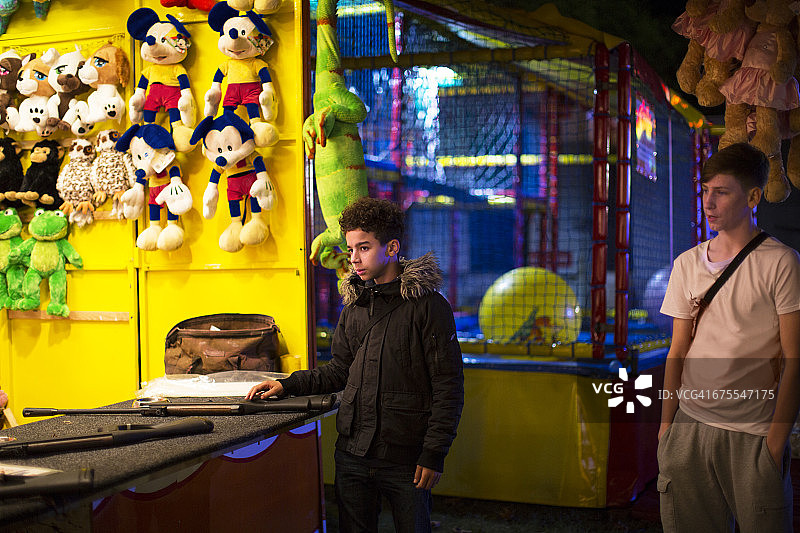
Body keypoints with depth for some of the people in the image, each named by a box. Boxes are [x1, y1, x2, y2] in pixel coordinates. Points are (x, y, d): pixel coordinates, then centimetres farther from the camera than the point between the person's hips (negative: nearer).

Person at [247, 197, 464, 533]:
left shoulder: (428, 306, -8)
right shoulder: (353, 307, 11)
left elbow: (448, 388, -9)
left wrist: (434, 454, -13)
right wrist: (288, 385, 6)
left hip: (406, 458, -5)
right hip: (352, 454, 5)